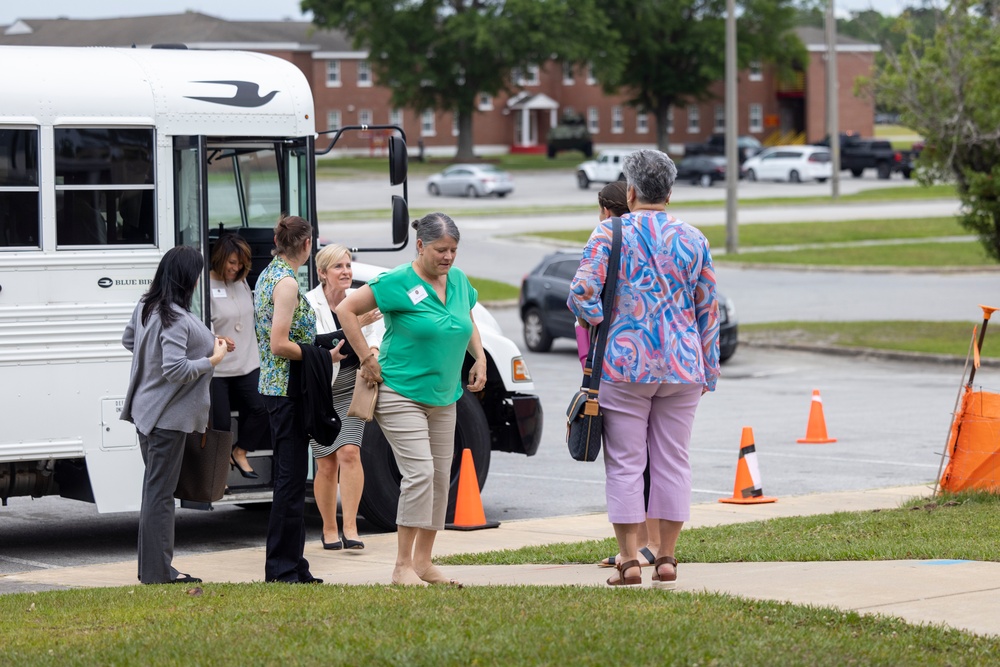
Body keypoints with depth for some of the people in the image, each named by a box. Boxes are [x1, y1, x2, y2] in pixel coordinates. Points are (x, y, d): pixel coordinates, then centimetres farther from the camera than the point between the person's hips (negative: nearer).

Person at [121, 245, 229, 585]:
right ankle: (157, 572, -1)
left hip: (148, 410, 10)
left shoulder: (146, 307, 7)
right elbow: (176, 369, -28)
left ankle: (152, 567, 21)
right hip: (167, 416, -10)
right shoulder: (175, 319, -23)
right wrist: (213, 360, -16)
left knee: (155, 489, 15)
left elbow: (128, 339, 24)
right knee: (160, 493, -5)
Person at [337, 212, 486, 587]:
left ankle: (423, 562, 18)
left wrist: (480, 359, 12)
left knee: (441, 478, 8)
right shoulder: (398, 283, -12)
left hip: (443, 399, 7)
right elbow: (346, 309, -11)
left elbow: (469, 324, 27)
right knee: (420, 473, -17)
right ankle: (403, 566, -12)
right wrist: (367, 359, -12)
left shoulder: (459, 281, 8)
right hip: (401, 396, -7)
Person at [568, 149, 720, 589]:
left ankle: (629, 560, 0)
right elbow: (708, 310, 10)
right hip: (683, 368, 3)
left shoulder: (610, 233, -3)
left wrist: (603, 327, 6)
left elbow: (581, 294, -13)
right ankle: (666, 560, 9)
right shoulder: (693, 240, 7)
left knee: (625, 463, 2)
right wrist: (708, 371, 17)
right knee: (672, 461, 8)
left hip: (624, 365, -3)